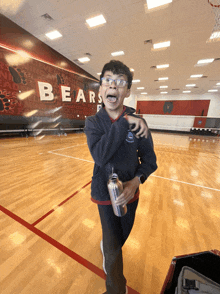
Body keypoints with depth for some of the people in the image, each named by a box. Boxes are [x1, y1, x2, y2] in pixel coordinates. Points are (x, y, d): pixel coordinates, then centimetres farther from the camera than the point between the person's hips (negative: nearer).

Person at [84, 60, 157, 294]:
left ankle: (106, 246, 66)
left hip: (130, 193, 3)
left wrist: (136, 180, -23)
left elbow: (150, 160, -6)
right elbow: (100, 156, -28)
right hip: (105, 194, -2)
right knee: (114, 248, 13)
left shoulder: (137, 123, -9)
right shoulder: (93, 122, -10)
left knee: (122, 235, 29)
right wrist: (124, 123, -29)